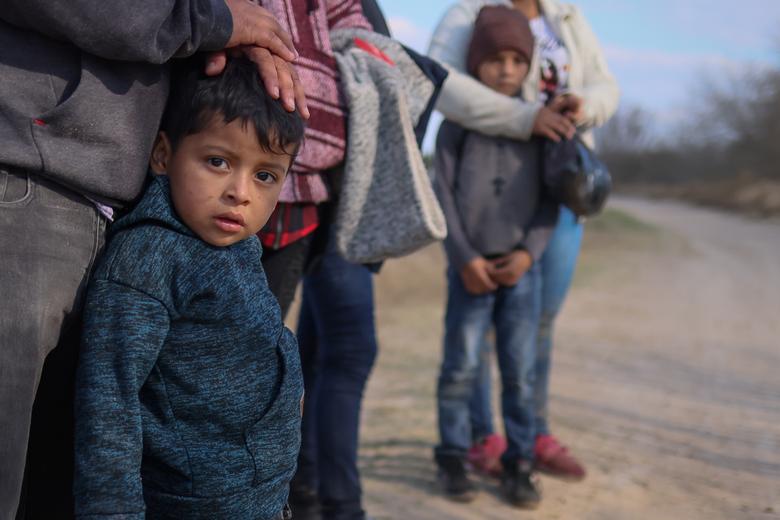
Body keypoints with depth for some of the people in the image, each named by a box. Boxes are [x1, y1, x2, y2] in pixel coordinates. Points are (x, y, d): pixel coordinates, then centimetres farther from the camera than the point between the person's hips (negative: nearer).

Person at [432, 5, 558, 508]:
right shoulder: (458, 123, 1)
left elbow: (550, 198, 5)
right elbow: (444, 193, -2)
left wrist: (528, 251, -7)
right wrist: (465, 258, -8)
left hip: (521, 266, 2)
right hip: (470, 266, -1)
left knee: (521, 371, 3)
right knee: (461, 367, 2)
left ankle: (519, 463, 14)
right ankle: (453, 457, 15)